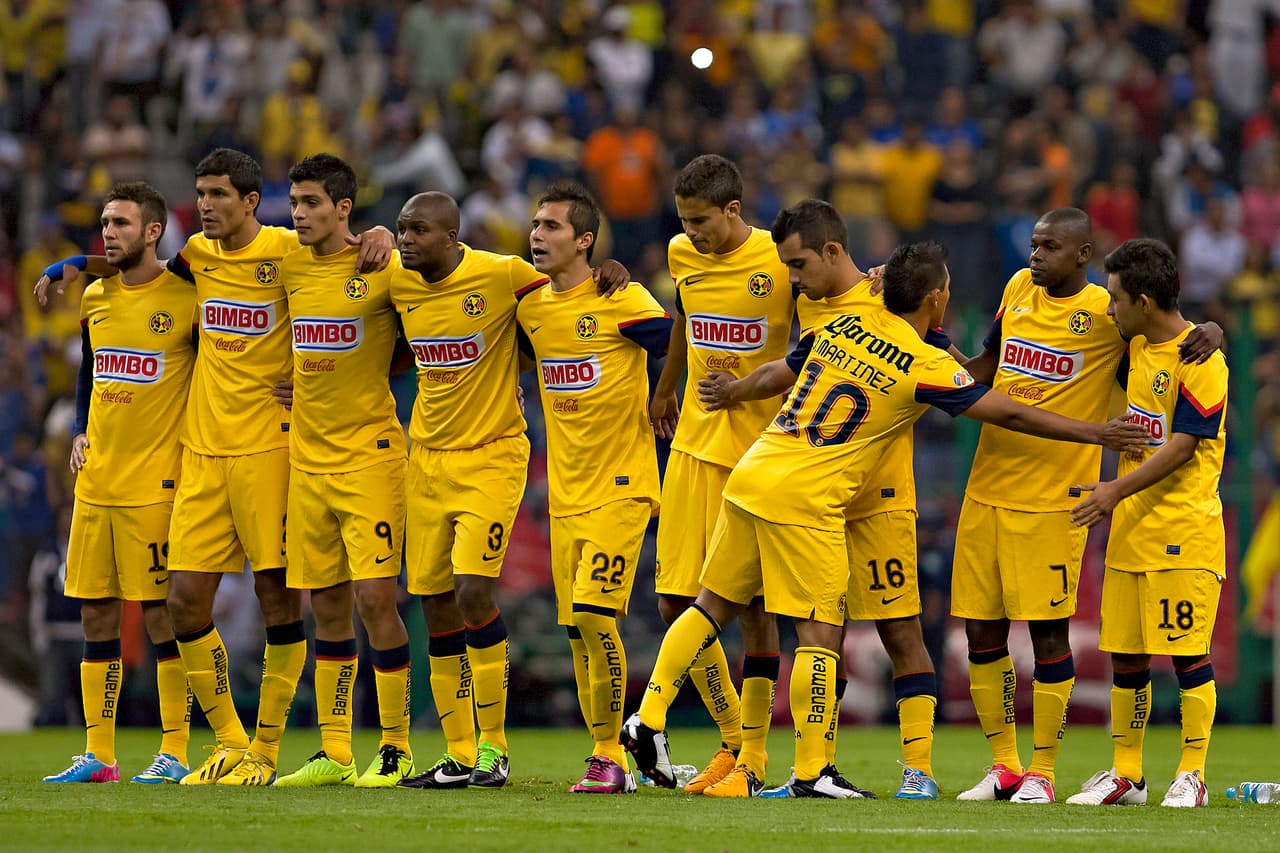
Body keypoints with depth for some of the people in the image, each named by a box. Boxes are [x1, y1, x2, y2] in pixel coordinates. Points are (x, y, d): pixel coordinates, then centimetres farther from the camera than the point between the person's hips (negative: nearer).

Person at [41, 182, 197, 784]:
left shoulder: (187, 298, -8)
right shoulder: (95, 298, 11)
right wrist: (80, 432, 11)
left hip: (157, 481, -6)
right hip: (96, 480, 6)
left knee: (161, 615, -5)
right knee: (95, 615, 7)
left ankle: (174, 752, 1)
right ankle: (97, 754, 12)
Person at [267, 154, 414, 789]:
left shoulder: (382, 270, -8)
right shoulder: (289, 268, 8)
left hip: (369, 455, -5)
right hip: (307, 458, 5)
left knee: (374, 597, -10)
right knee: (327, 605, 8)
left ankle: (395, 750, -1)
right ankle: (334, 754, 13)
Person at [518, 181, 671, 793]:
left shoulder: (622, 301, -12)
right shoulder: (529, 307, 7)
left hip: (620, 486, -6)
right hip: (564, 491, 7)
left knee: (594, 614, -16)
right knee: (578, 630, 6)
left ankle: (609, 756, -6)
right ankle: (607, 758, 14)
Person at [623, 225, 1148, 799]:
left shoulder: (844, 324, 9)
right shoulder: (928, 366, -6)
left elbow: (781, 373, 26)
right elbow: (1010, 414, -2)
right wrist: (1096, 434, 5)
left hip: (751, 474, 7)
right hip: (805, 500, -7)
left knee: (714, 605, 15)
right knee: (819, 633, -1)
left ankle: (648, 719, 14)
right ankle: (812, 772, -1)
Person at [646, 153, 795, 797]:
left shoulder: (781, 261, -11)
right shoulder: (683, 255, 5)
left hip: (760, 448, -5)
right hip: (695, 442, 5)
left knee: (753, 604, -4)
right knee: (676, 603, 1)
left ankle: (752, 759, 4)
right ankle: (731, 737, 17)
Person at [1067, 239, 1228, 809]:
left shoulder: (1200, 359, -14)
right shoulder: (1137, 347, 11)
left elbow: (1183, 447, -18)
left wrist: (1118, 491, -22)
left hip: (1183, 527, -8)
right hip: (1130, 527, 8)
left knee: (1188, 653, -5)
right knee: (1124, 654, 9)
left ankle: (1192, 776, 2)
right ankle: (1125, 775, 16)